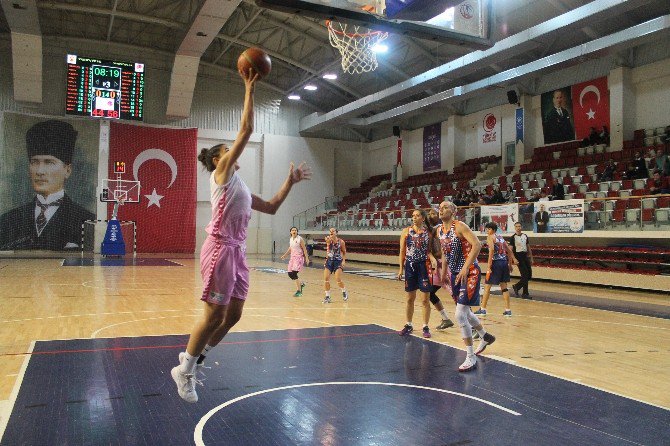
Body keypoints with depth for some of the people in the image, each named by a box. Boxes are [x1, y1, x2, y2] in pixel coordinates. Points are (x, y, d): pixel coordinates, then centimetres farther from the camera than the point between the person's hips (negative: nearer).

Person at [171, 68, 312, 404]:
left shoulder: (239, 186, 23)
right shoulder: (221, 172, -1)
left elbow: (271, 207, 26)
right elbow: (246, 130, -9)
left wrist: (290, 181, 22)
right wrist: (249, 89, -5)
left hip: (237, 251, 9)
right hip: (220, 248, -9)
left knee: (233, 315, 11)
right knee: (215, 315, -5)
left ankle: (194, 358, 27)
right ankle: (184, 370, 11)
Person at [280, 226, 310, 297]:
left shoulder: (300, 239, -10)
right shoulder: (290, 239, 10)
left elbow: (304, 249, -9)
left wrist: (307, 258, -14)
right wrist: (284, 255, 23)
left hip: (299, 257, -7)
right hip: (292, 257, 7)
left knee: (294, 273, -17)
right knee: (290, 274, 4)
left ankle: (299, 291, -7)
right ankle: (301, 284, 28)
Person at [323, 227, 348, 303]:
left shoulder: (341, 241, -5)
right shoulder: (329, 240, -4)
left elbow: (344, 252, 6)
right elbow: (328, 241, -28)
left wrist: (343, 260, -6)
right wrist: (328, 241, -51)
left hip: (338, 261, -2)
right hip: (329, 260, 2)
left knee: (338, 279, -12)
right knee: (326, 279, -5)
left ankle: (344, 292, 16)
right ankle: (327, 297, 8)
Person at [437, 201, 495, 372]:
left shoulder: (460, 226, -17)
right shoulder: (439, 230, 8)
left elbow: (477, 245, -27)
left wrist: (465, 268, -31)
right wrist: (443, 273, 21)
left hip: (469, 273, -9)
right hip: (454, 273, 9)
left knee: (460, 315, -14)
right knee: (464, 311, 22)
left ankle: (471, 359, -3)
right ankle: (485, 337, 49)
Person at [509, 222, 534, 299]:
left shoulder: (525, 236, 12)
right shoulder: (513, 237, -6)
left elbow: (528, 247, 17)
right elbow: (510, 250, -9)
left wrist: (531, 258, 13)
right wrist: (514, 259, -20)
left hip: (525, 256, 6)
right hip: (519, 257, -6)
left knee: (529, 275, 5)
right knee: (525, 275, -10)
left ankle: (516, 286, 21)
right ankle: (525, 294, 4)